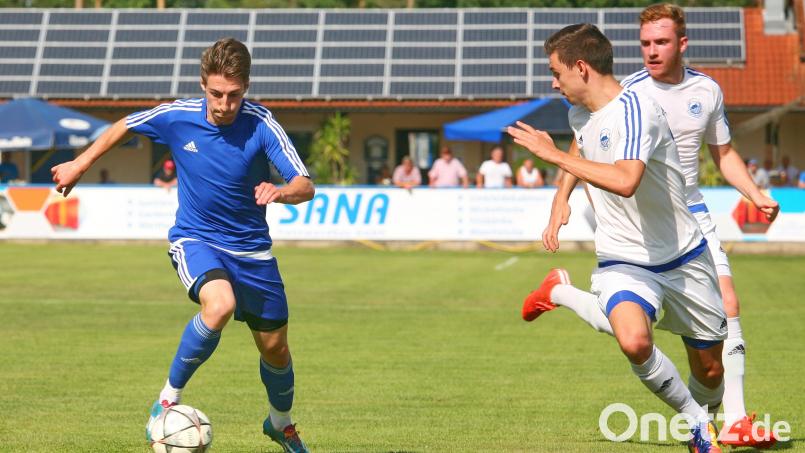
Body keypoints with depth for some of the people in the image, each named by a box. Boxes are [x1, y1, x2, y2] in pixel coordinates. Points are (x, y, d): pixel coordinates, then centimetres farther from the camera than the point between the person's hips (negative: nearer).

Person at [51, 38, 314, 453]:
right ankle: (169, 398, -14)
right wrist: (79, 165, 12)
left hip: (250, 247, 1)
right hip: (194, 238, -1)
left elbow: (305, 186, -26)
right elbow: (123, 127, 6)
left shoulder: (261, 124, -20)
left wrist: (279, 193, -48)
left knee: (274, 347, 9)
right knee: (220, 305, -33)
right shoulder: (177, 116, -15)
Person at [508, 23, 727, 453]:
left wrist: (554, 154, -32)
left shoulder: (635, 109, -21)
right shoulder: (579, 114, 3)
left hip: (684, 259, -4)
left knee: (709, 370, 8)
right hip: (623, 262, 4)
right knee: (634, 342, -28)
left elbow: (625, 181, -39)